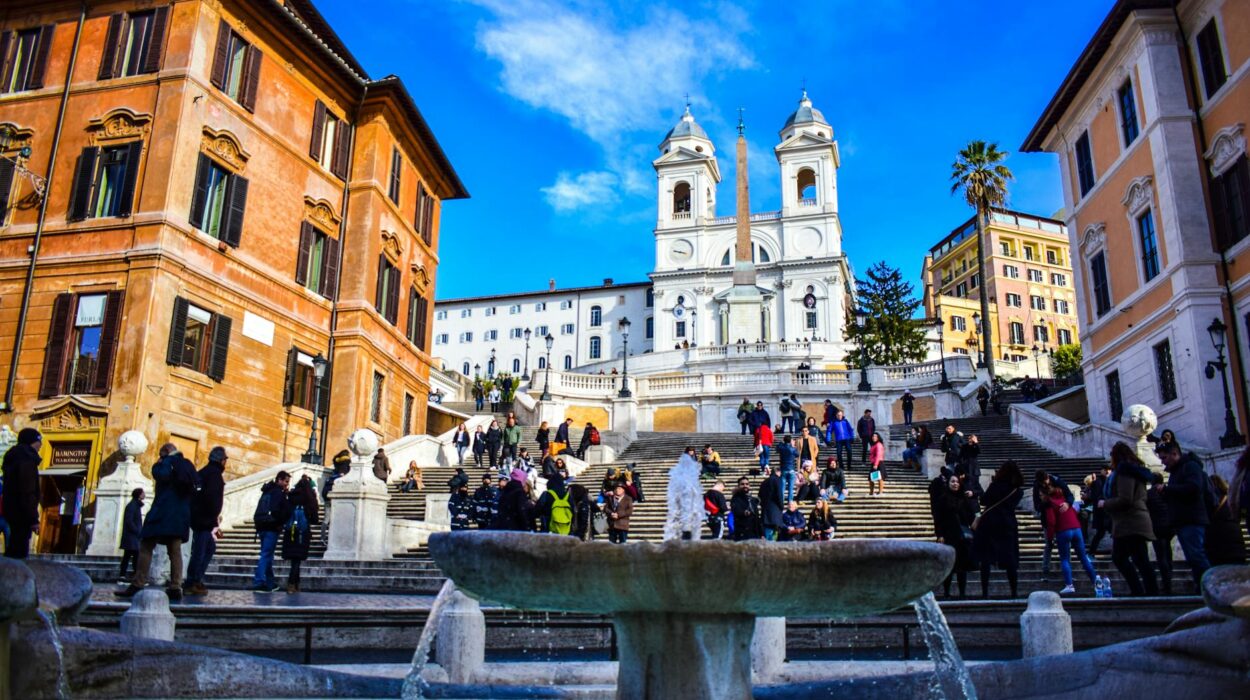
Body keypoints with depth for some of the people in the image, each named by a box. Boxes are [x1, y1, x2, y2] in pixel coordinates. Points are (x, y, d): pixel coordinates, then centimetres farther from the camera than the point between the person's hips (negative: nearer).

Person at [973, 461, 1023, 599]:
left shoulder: (997, 485, -9)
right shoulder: (1018, 491, 3)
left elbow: (984, 500, -1)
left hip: (989, 524, -3)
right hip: (1008, 526, 3)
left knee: (986, 559, 2)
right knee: (1010, 559, 9)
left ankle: (985, 592, -2)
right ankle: (1014, 591, 7)